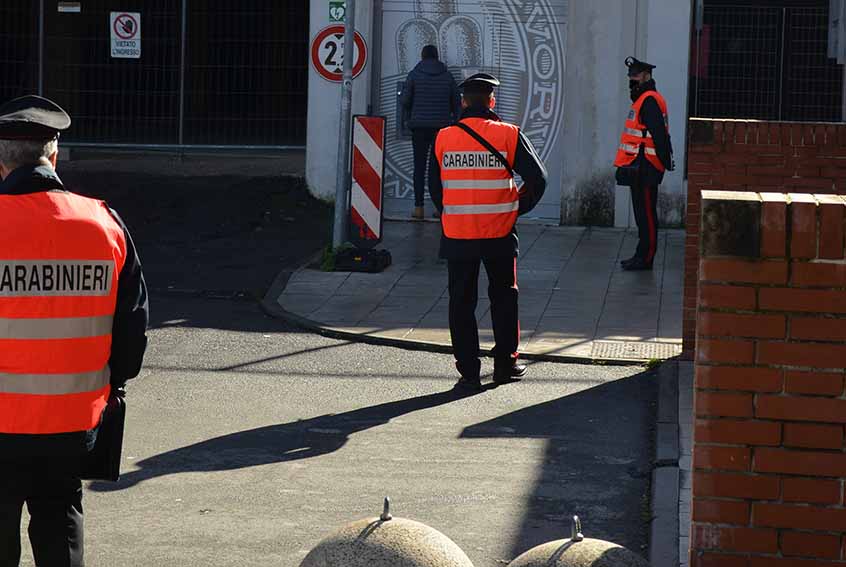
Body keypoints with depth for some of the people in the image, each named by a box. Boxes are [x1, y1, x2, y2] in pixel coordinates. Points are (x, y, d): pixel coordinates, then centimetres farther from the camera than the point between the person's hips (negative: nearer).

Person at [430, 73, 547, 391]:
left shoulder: (444, 138, -2)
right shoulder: (508, 135, -6)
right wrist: (518, 208, 7)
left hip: (456, 234, 1)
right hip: (499, 234, -1)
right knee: (504, 297, 16)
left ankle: (468, 371, 6)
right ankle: (505, 364, 21)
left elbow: (434, 186, 6)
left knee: (461, 302, 8)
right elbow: (537, 179, -9)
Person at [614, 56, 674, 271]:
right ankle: (642, 256, 20)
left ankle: (645, 258, -5)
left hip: (645, 169, -11)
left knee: (646, 214, -7)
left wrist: (665, 161, -24)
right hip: (640, 168, 11)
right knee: (642, 213, 14)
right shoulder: (642, 100, 20)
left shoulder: (649, 101, -14)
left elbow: (659, 134, -21)